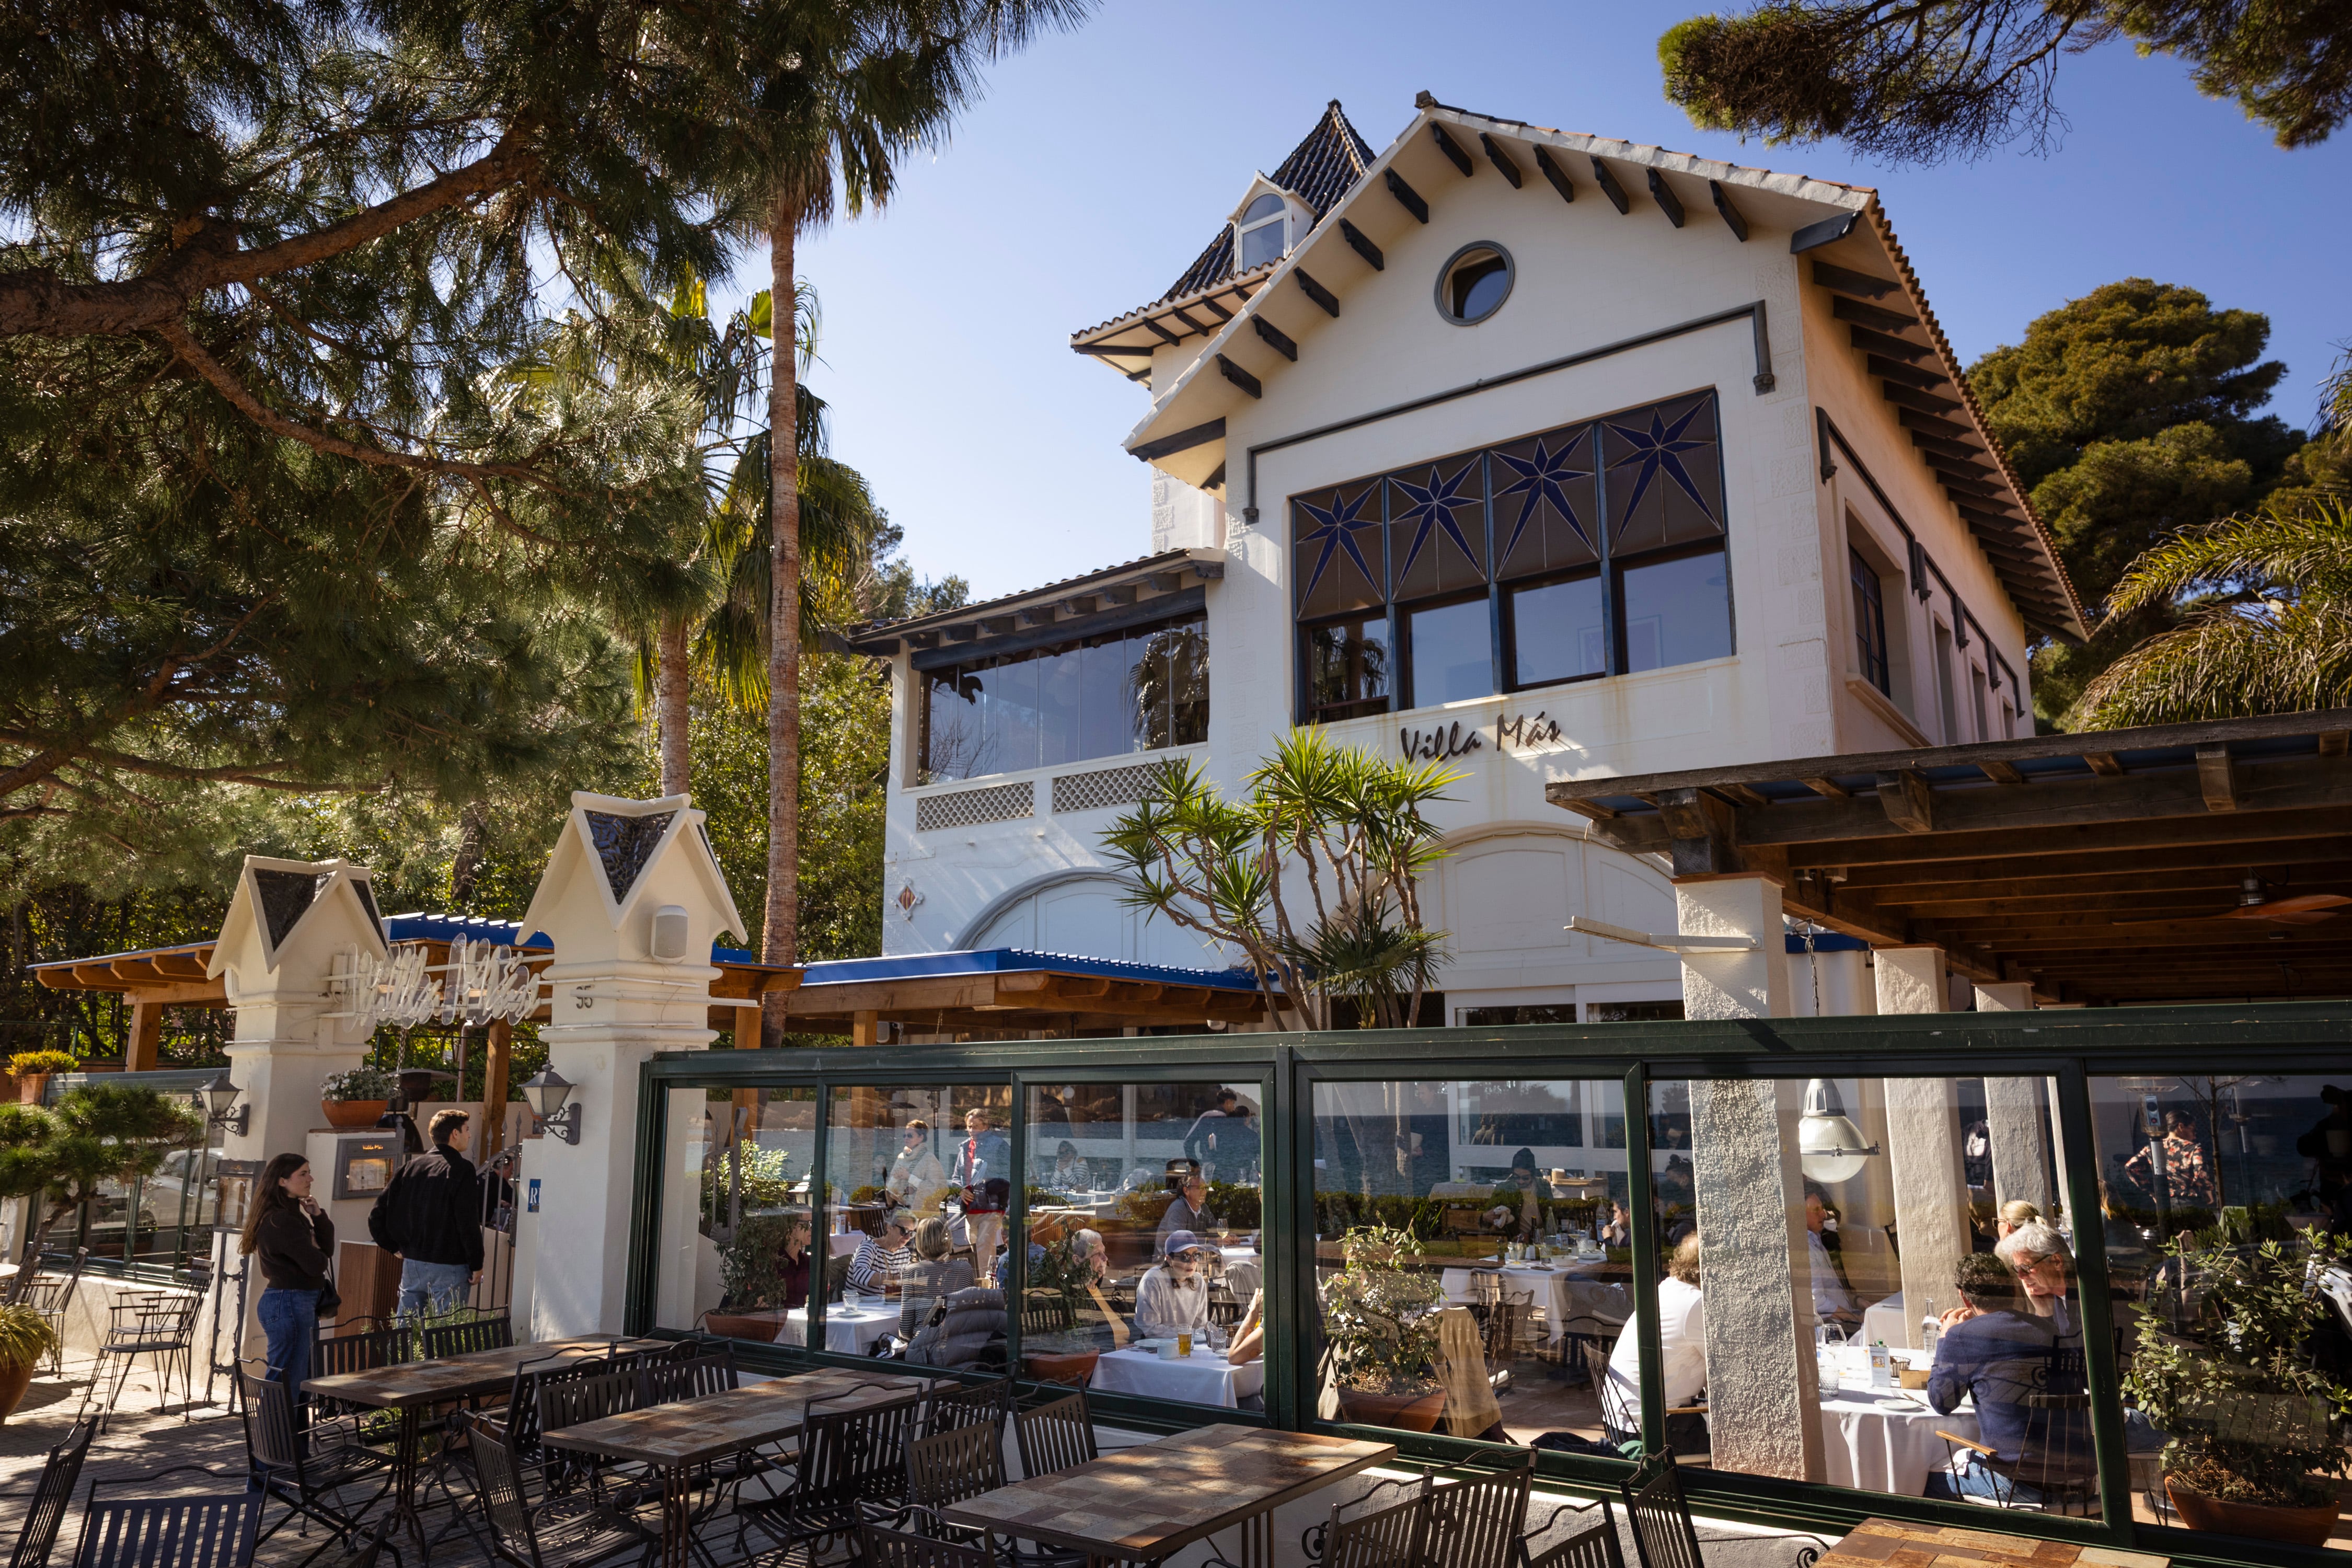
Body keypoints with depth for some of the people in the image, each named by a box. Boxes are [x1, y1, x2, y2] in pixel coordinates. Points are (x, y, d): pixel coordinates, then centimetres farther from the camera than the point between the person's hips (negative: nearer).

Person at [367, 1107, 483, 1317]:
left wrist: (396, 1246, 16)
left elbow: (377, 1215, 7)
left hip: (411, 1264, 6)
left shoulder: (411, 1167, 8)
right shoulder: (461, 1169, -10)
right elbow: (468, 1222, -15)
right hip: (449, 1268, -6)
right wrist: (477, 1264, -7)